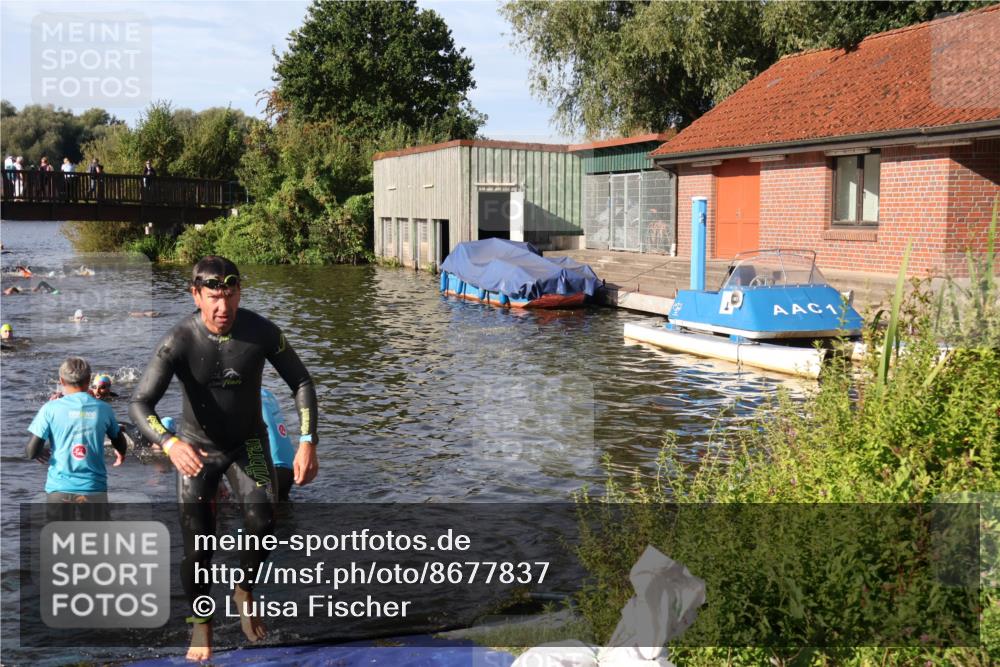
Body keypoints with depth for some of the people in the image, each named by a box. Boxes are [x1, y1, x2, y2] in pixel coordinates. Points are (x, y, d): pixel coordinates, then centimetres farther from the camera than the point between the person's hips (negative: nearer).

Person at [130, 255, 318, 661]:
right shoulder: (179, 342, -24)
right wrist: (170, 444, -49)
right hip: (198, 447, -1)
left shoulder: (261, 332, -19)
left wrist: (307, 442, -20)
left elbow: (301, 383, -9)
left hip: (248, 442, 1)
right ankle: (201, 625, 20)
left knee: (262, 522, -19)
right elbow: (140, 404, -29)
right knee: (197, 544, -4)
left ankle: (244, 593, 11)